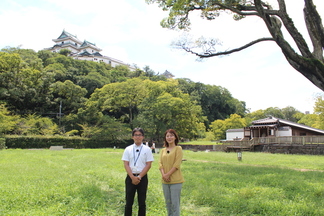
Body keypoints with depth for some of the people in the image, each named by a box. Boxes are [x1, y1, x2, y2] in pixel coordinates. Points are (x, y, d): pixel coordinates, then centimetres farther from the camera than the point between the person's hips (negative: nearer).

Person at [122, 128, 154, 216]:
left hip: (142, 177, -1)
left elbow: (148, 165, -3)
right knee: (129, 202, 6)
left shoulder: (147, 149, 1)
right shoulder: (128, 149, 4)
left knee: (142, 202, 8)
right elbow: (126, 164, 0)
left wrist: (139, 177, -12)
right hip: (130, 177, 1)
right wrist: (133, 177, -12)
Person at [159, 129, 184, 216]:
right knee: (168, 202, 14)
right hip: (165, 180, 6)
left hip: (175, 180, -5)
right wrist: (163, 174, -10)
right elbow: (160, 163, 6)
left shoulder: (178, 148, -3)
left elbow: (177, 164, -10)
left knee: (175, 203, -3)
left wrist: (168, 174, -14)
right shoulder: (163, 150, 13)